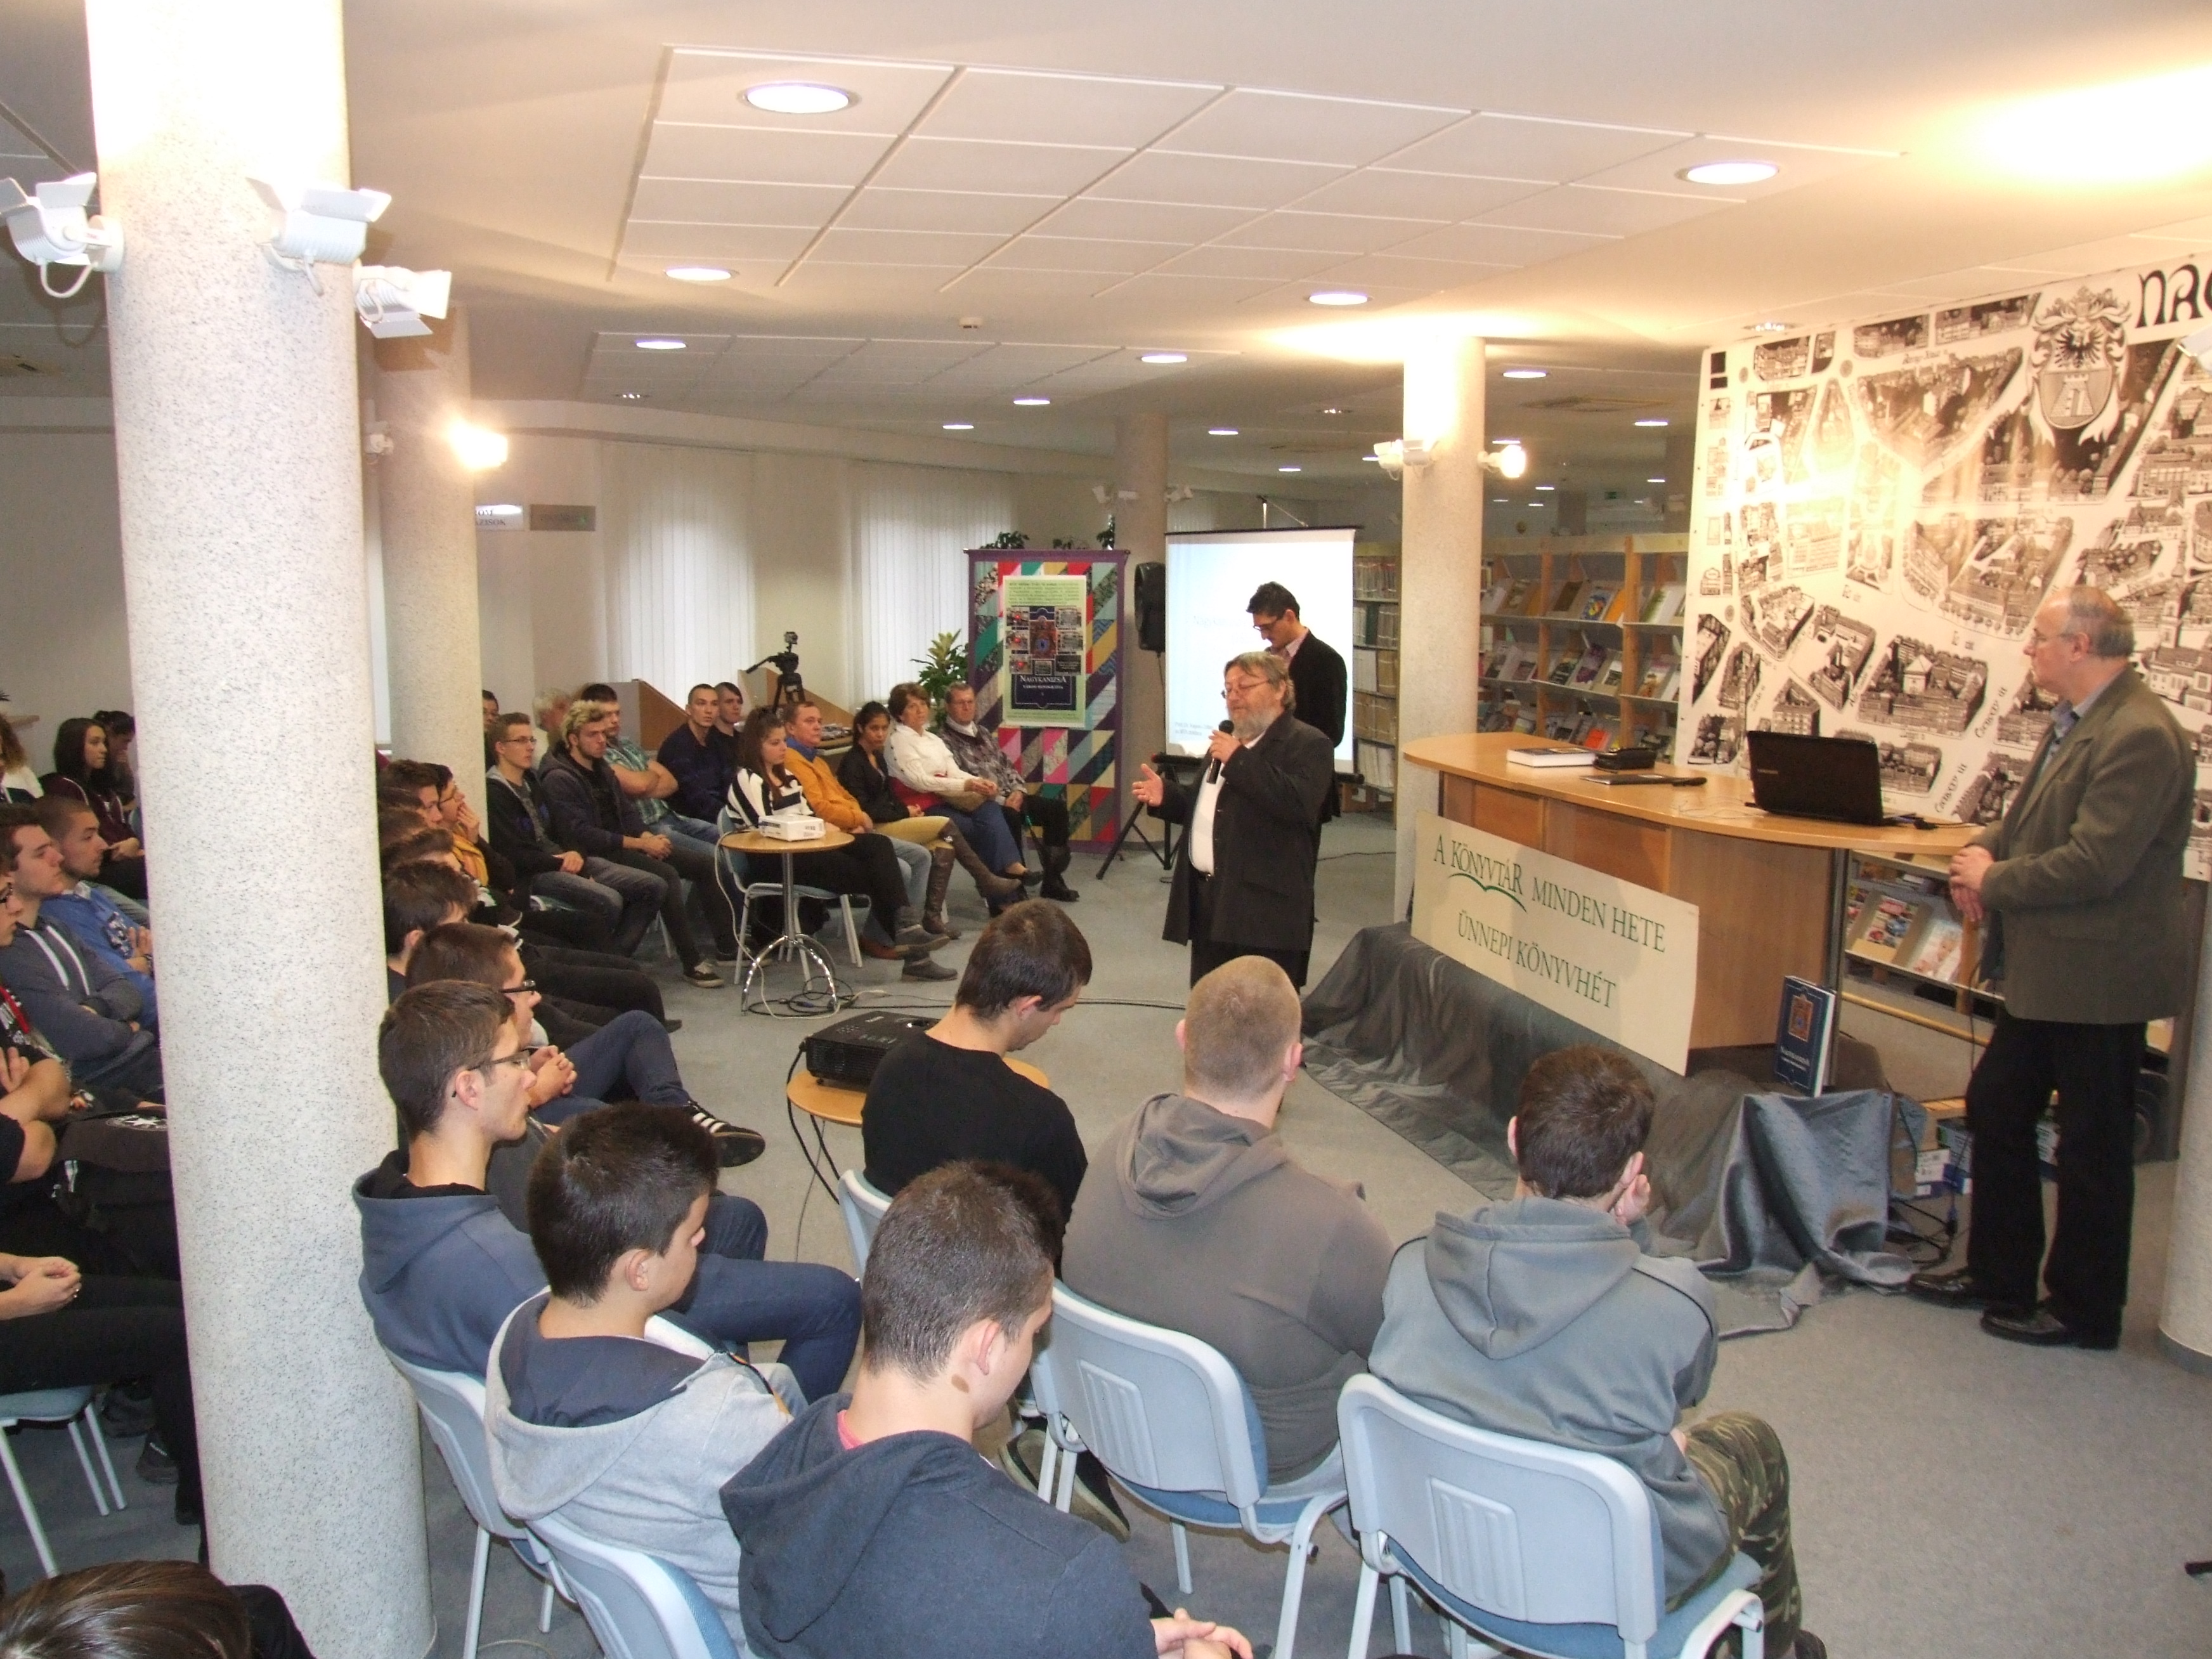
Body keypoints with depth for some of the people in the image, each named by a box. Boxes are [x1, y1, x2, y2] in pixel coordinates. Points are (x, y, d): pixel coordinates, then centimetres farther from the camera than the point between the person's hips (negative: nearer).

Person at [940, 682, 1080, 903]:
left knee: (1057, 808, -8)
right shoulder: (945, 740, -6)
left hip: (1011, 797, 8)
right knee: (1010, 817, -38)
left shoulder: (984, 734, 22)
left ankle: (1053, 881, -2)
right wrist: (1000, 800, -18)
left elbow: (1007, 766, 22)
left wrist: (1018, 790, 0)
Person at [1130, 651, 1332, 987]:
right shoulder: (1227, 741, 21)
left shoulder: (1308, 745, -7)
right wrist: (1167, 796, 11)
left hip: (1266, 908, -9)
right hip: (1208, 900, 9)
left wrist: (1240, 761, -21)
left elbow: (1301, 804, -25)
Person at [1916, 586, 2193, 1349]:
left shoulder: (2140, 737, -23)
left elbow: (2095, 862, -27)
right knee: (1995, 1110, 18)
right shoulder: (2074, 722, 10)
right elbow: (2031, 813, 19)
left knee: (2092, 1147, 4)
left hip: (2098, 977, -10)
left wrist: (1996, 881, -14)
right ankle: (1999, 1273, 32)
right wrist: (1985, 849, -1)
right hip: (2045, 971, 10)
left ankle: (2085, 1309, 20)